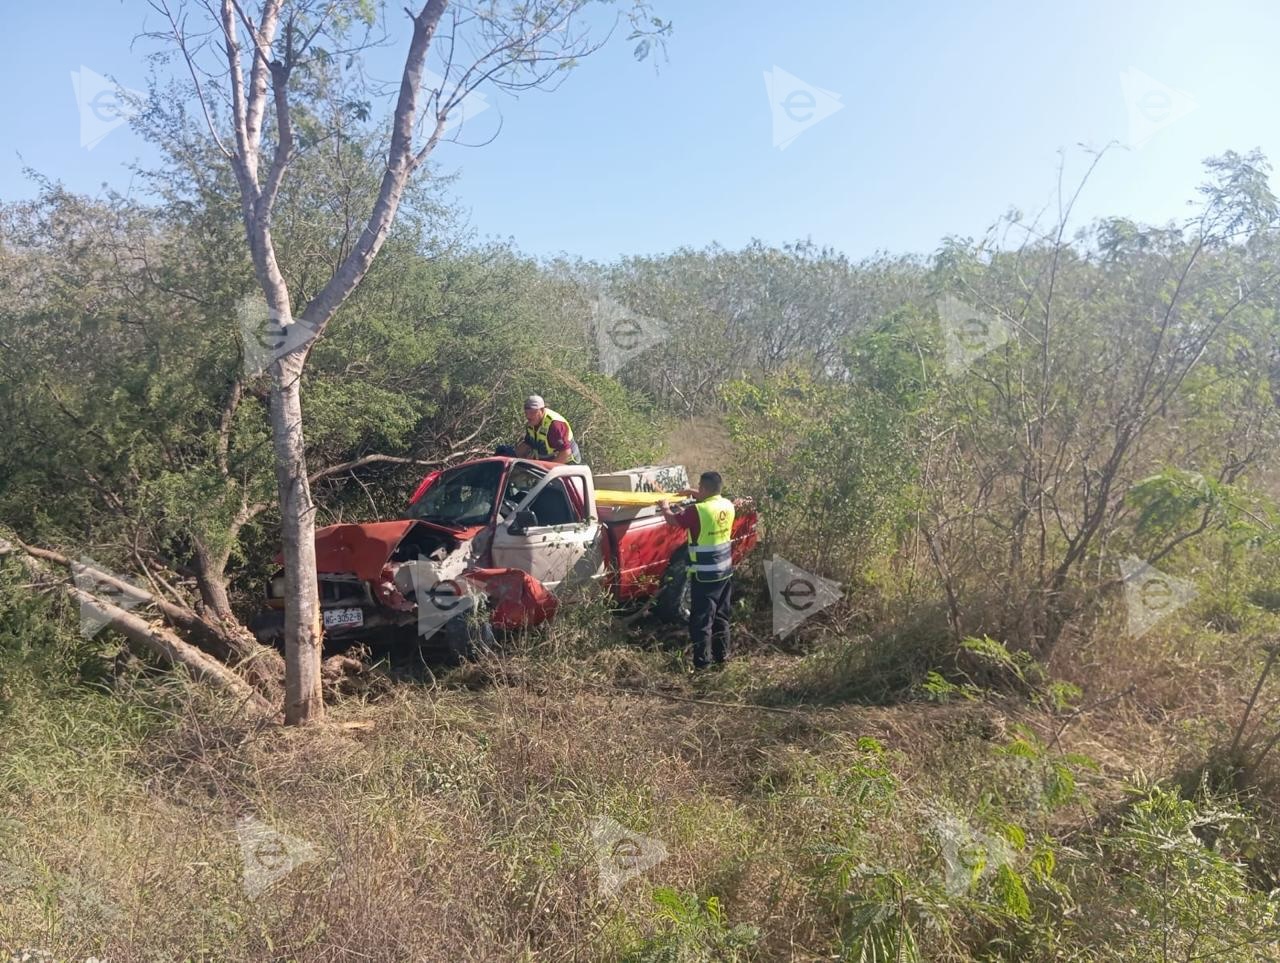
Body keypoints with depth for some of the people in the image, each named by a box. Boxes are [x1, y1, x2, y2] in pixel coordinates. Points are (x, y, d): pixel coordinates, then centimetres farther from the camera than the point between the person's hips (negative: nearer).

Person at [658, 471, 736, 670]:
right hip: (725, 572, 7)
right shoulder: (727, 506, 1)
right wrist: (693, 494, 24)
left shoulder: (698, 511, -21)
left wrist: (665, 508, 11)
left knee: (701, 620, 1)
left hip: (704, 575, -7)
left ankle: (702, 662, 3)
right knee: (721, 617, 18)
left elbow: (673, 520, -7)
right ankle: (721, 655, 27)